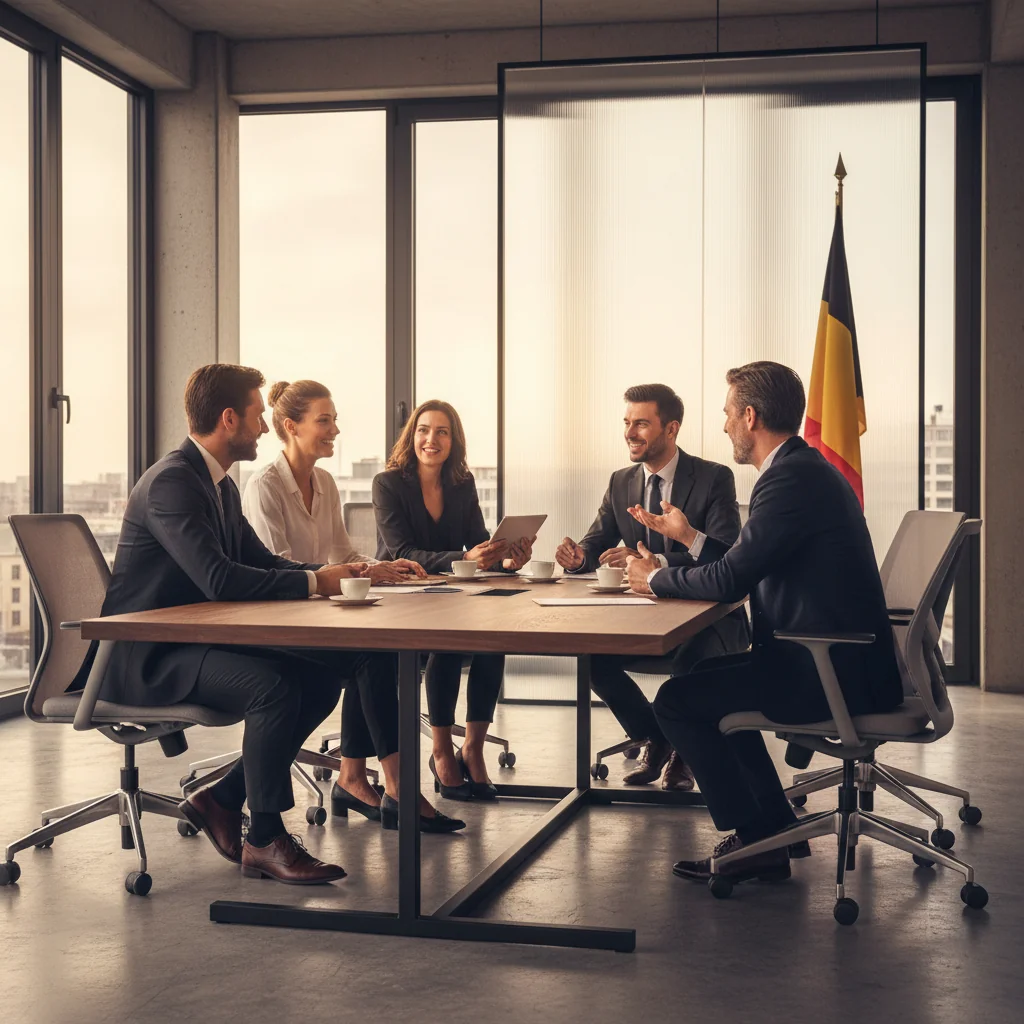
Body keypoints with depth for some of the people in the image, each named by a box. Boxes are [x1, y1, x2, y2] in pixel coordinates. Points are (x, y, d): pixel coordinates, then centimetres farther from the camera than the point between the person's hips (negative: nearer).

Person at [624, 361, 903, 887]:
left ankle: (756, 840, 4)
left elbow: (731, 579, -20)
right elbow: (748, 565, 20)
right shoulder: (805, 468, 14)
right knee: (706, 680, 24)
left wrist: (656, 579, -3)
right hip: (841, 660, 11)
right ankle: (774, 829, 25)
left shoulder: (794, 477, -19)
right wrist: (689, 537, 26)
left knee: (678, 700, -7)